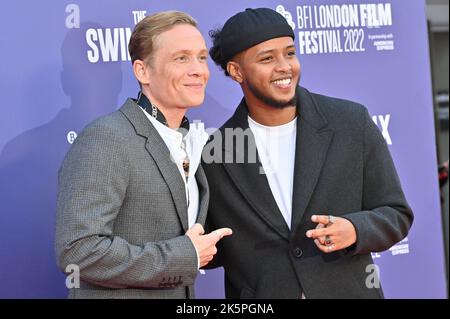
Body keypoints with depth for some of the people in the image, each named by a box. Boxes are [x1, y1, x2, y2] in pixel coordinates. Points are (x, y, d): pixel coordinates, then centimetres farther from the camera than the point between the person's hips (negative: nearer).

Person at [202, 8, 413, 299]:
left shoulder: (352, 123, -5)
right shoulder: (212, 154, -5)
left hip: (347, 290, 0)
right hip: (259, 297, 0)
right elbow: (210, 252, 7)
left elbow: (396, 215, 0)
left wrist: (354, 230, -18)